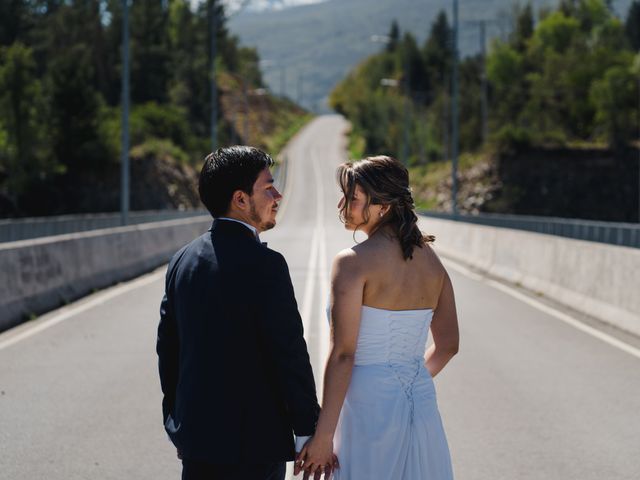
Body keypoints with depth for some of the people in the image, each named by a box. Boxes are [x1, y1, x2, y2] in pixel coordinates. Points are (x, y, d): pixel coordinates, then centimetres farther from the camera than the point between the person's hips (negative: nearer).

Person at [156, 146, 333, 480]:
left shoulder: (182, 260, 6)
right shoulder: (264, 264, -16)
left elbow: (167, 344, 12)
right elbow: (288, 351, -15)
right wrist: (308, 431, -7)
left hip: (194, 437, 7)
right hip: (253, 440, -7)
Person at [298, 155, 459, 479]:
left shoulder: (353, 262, -14)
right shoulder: (430, 259, 5)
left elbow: (342, 354, -17)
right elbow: (448, 345, 12)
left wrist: (323, 435, -15)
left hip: (368, 405, -6)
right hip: (422, 403, 6)